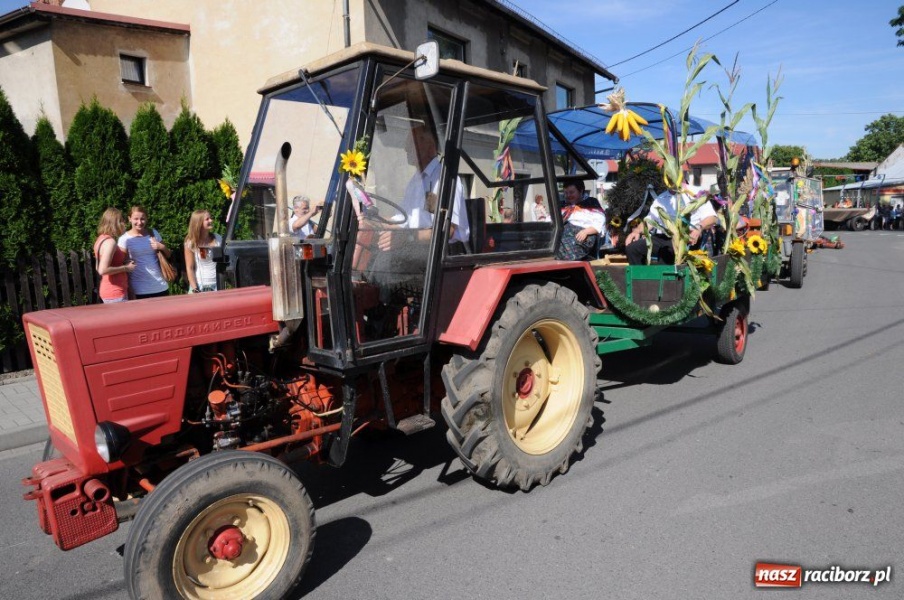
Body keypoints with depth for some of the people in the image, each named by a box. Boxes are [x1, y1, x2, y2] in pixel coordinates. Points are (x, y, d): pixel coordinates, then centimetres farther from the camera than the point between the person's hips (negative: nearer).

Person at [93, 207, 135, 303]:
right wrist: (125, 268, -15)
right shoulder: (110, 242, -18)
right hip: (115, 293, -10)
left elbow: (99, 268, 20)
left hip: (110, 291, 10)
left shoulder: (102, 238, 12)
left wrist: (124, 263, 13)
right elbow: (103, 270, -26)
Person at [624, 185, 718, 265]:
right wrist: (637, 231, 1)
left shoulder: (696, 194, 9)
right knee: (632, 247, -19)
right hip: (661, 238, 5)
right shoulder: (661, 199, 25)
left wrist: (699, 228, -23)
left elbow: (712, 218, -1)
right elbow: (650, 219, 22)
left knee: (666, 251, -37)